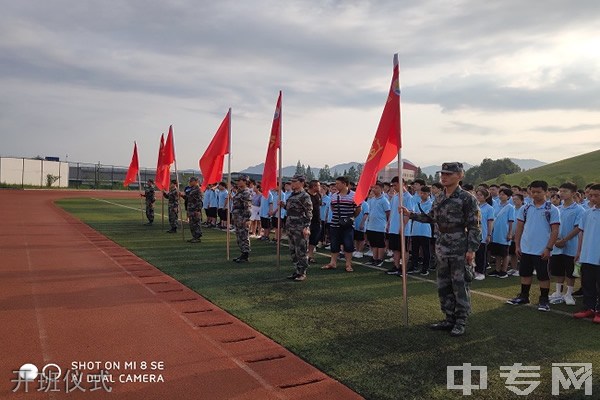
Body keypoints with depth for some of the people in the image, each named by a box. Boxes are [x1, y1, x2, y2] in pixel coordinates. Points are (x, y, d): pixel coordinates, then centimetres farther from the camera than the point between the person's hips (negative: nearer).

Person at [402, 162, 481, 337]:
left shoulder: (467, 198, -11)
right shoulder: (439, 198, 10)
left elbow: (474, 226, -12)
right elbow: (431, 217, 23)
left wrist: (471, 249, -17)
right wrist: (411, 214, 14)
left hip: (460, 250, -7)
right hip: (442, 248, 7)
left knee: (460, 286, 1)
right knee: (443, 286, 12)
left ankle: (461, 322, 14)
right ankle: (450, 319, 26)